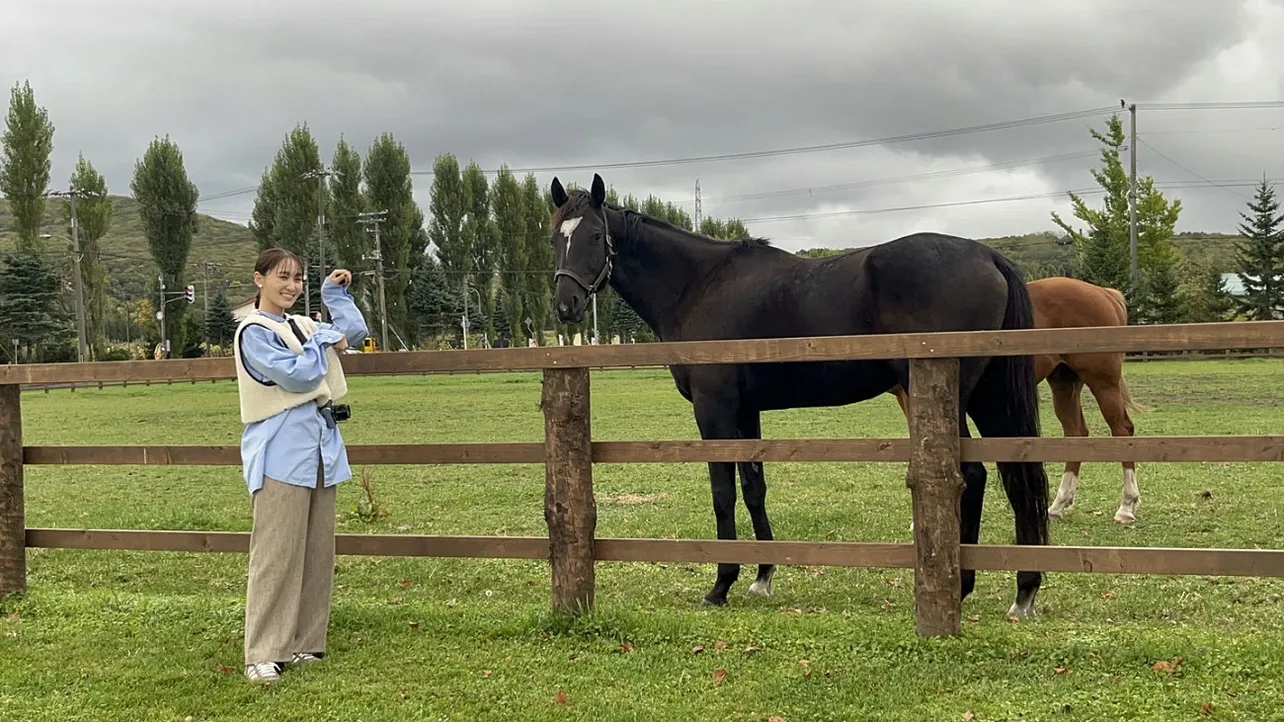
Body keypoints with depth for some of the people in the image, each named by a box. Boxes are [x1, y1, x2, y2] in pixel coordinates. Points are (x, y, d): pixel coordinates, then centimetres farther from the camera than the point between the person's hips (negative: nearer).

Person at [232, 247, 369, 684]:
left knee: (317, 551, 8)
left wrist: (336, 294, 21)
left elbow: (355, 331, 26)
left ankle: (302, 643, 15)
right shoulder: (254, 332, -6)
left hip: (320, 446, 8)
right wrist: (324, 341, -3)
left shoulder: (303, 325, 18)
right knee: (276, 554, -10)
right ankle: (262, 655, -8)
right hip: (281, 450, -8)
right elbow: (296, 375, -16)